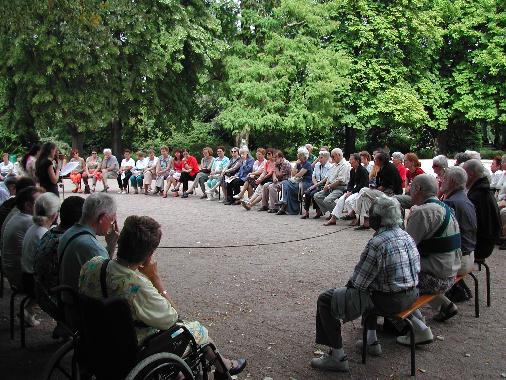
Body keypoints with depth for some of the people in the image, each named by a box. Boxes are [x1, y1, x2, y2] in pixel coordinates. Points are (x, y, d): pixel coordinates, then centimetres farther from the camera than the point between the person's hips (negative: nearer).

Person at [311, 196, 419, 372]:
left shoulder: (377, 243, -24)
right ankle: (372, 341, 39)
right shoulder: (406, 235, 3)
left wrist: (351, 283, 6)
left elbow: (359, 281, -19)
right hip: (411, 294, 9)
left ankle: (338, 358, 2)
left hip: (389, 301, -9)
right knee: (370, 288, 39)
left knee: (325, 301, -4)